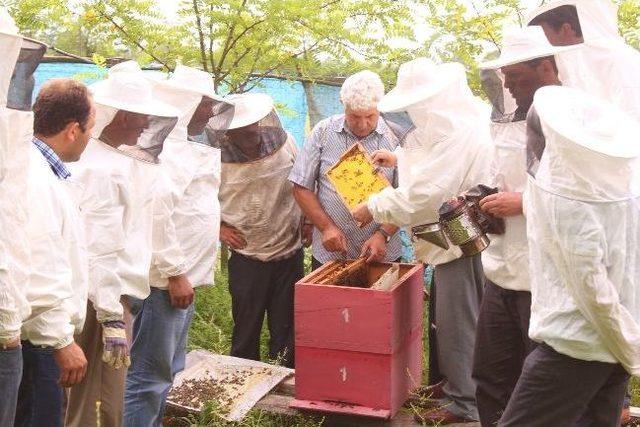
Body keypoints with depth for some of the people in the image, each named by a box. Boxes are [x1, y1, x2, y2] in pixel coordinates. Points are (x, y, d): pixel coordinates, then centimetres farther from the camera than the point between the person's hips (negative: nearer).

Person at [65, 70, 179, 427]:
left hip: (112, 292, 10)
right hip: (105, 298, -10)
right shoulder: (101, 170, -20)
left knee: (103, 398, 21)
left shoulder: (115, 157, 8)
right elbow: (99, 251, -24)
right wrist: (112, 319, -24)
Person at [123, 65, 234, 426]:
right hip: (167, 280, -10)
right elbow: (156, 216, -25)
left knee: (166, 372, 18)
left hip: (183, 277, 10)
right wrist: (174, 274, -22)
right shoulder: (167, 152, -16)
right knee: (148, 376, -5)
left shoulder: (189, 148, 16)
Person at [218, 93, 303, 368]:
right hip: (246, 256, -2)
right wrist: (219, 227, -6)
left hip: (290, 251, 2)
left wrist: (306, 219, 6)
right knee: (246, 328, 9)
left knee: (286, 328, 12)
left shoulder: (281, 140, -4)